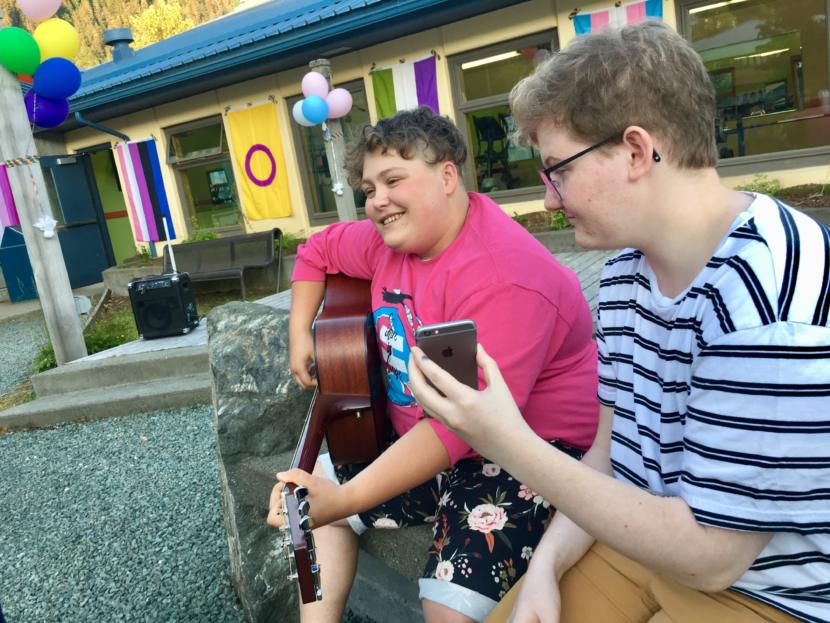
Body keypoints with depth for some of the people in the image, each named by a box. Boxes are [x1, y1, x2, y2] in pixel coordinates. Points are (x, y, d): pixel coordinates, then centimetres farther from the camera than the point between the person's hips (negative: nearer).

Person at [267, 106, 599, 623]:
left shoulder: (500, 276, -27)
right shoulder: (391, 239, -1)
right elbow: (318, 252, 19)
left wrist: (347, 499, -30)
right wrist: (300, 335, 9)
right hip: (421, 443, 9)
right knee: (307, 490, 11)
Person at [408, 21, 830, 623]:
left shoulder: (771, 298, -28)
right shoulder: (625, 269, -2)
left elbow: (709, 556, -25)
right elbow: (612, 451, 3)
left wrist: (513, 446, -27)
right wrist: (546, 563, -9)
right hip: (641, 538, 6)